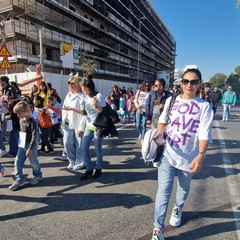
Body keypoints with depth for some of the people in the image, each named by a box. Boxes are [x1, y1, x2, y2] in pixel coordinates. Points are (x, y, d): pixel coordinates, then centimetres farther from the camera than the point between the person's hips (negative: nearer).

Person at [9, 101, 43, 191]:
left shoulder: (32, 122, -19)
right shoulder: (21, 119, 5)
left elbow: (34, 136, -21)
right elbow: (21, 132, 15)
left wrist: (30, 149, -21)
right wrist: (20, 144, 14)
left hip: (31, 146, -7)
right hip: (22, 145, 7)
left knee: (34, 162, 8)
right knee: (17, 162, 3)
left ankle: (38, 176, 31)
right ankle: (19, 179, 16)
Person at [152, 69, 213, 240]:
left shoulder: (204, 106, -7)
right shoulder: (171, 100, 1)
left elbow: (204, 132, -16)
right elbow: (162, 120, 9)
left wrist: (201, 155, -31)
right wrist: (160, 131, -13)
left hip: (189, 156, 0)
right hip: (168, 153, 0)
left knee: (184, 187, 22)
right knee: (163, 191, -2)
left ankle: (178, 209, 52)